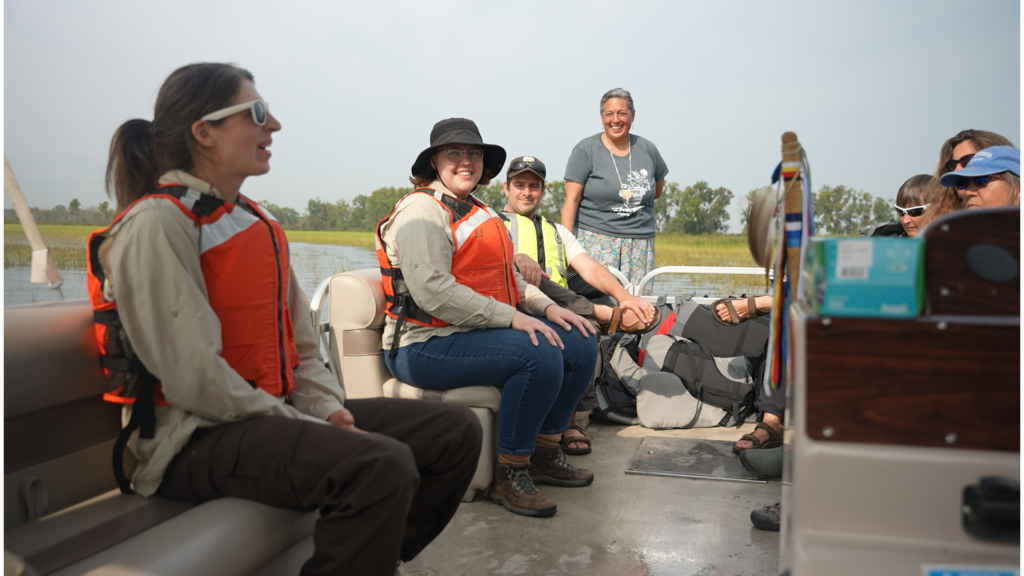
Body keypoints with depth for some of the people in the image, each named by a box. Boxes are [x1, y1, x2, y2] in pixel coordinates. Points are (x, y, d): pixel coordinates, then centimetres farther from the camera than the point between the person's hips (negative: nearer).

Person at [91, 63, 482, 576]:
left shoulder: (256, 222, 14)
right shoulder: (157, 225, -13)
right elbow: (196, 379, -20)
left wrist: (330, 410, -1)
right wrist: (307, 430, -17)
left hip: (278, 411, 9)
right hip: (196, 437, -9)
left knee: (457, 432, 0)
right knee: (381, 465, -34)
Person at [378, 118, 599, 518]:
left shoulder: (478, 213, 21)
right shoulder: (422, 210, -10)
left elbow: (507, 277, 23)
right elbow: (433, 292, -23)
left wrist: (546, 307, 3)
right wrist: (512, 317, -23)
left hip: (480, 331, 9)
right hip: (427, 345, -9)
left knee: (581, 344, -1)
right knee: (539, 355, -29)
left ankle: (544, 455, 11)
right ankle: (508, 475, -14)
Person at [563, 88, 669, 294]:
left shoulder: (647, 149, 11)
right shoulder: (586, 150, 0)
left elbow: (657, 190, 26)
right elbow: (571, 200, -5)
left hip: (641, 244, 4)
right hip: (596, 240, -3)